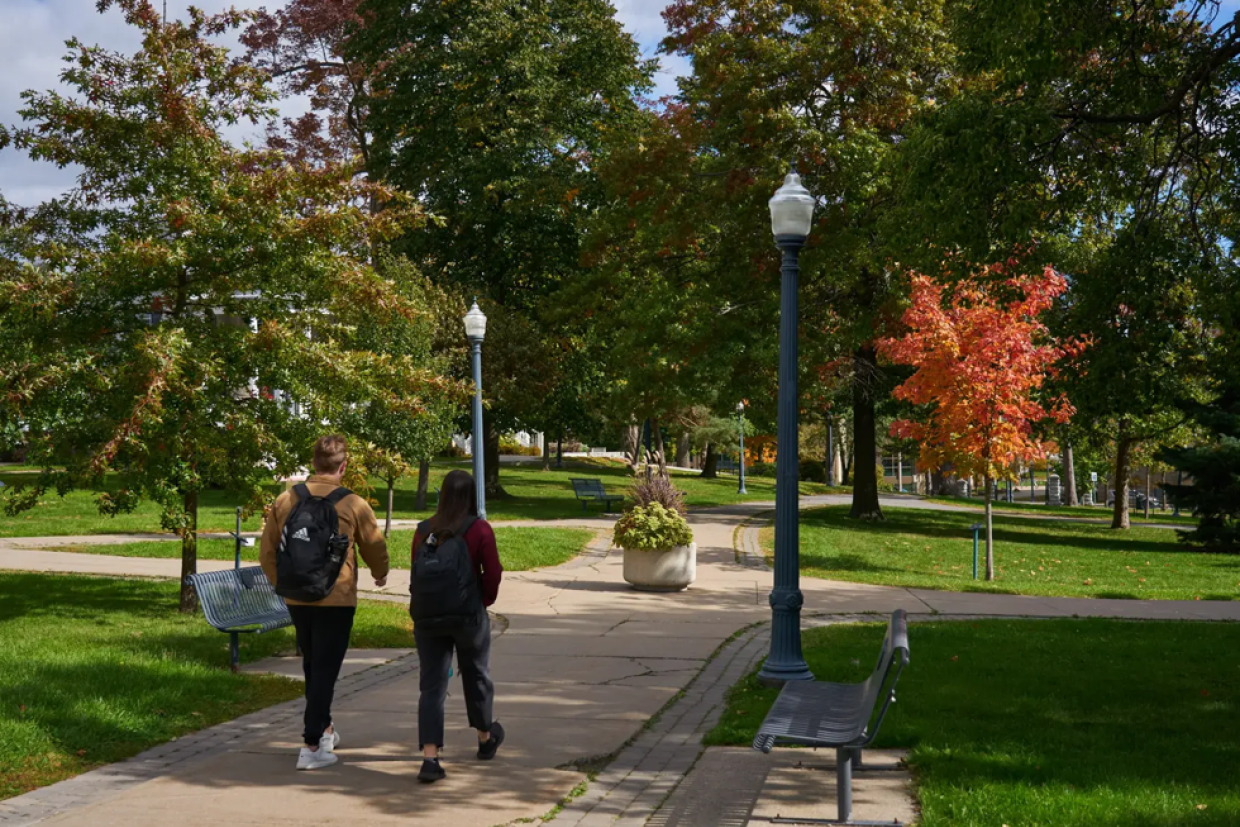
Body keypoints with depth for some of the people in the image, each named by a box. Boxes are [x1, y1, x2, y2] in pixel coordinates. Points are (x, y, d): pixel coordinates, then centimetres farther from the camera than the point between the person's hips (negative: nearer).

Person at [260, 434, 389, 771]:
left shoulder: (286, 500, 1)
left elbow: (267, 551, 7)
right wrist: (380, 574, 25)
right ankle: (312, 746, -1)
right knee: (325, 670, 1)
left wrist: (281, 583, 22)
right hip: (336, 600, -4)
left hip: (296, 598, 4)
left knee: (312, 665, 21)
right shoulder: (353, 505, -9)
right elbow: (375, 548, 4)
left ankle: (324, 729, 36)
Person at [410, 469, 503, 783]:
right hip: (468, 616, -2)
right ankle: (486, 738, 40)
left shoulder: (424, 530, 2)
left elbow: (416, 572, 6)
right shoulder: (479, 530, -8)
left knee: (432, 685, 4)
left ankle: (430, 757, -8)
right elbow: (493, 572, -8)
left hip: (427, 616, 2)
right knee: (476, 676, 19)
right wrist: (484, 601, 8)